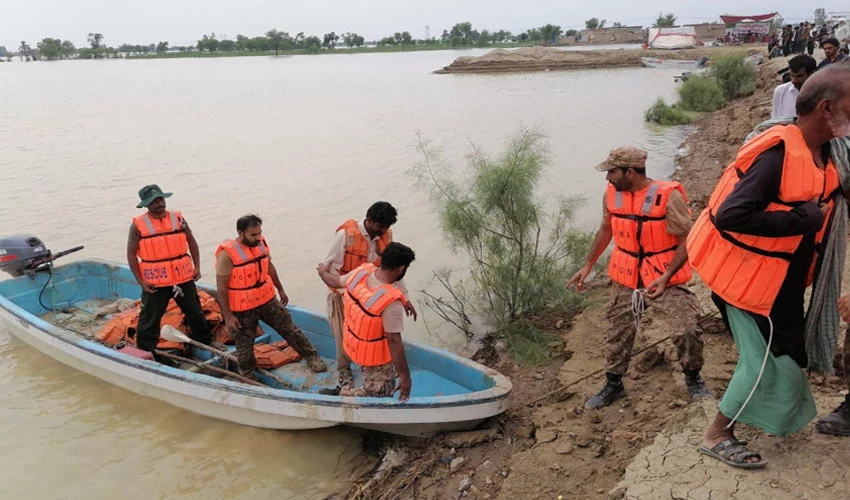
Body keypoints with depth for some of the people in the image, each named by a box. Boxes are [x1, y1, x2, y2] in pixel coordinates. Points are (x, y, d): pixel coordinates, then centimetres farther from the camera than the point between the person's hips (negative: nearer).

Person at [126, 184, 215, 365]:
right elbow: (131, 254, -4)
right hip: (154, 283, -3)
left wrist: (197, 266, 2)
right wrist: (140, 281, -9)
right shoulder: (138, 225, -6)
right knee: (150, 319, 4)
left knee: (195, 313, 16)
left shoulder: (178, 218, 2)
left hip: (183, 278, 3)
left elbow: (191, 241, 11)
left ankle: (206, 343, 35)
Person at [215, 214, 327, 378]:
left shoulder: (261, 243, -5)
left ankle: (312, 357, 27)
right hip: (242, 309, -5)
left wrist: (280, 290, 21)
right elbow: (222, 288, -18)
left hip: (268, 300, 5)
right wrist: (228, 316, -17)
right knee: (244, 345, 12)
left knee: (289, 328, 12)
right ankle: (248, 377, 33)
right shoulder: (227, 254, -23)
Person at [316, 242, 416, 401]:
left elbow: (335, 282, 3)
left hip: (353, 343, 8)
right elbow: (394, 341, -30)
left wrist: (323, 271, 26)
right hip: (375, 356, -8)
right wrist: (405, 376, -20)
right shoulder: (392, 302, -36)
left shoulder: (361, 271, -17)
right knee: (378, 396, 13)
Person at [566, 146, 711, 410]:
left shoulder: (669, 197, -20)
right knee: (618, 331, 10)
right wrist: (587, 266, 11)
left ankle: (693, 379, 20)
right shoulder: (612, 194, -4)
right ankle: (613, 385, 28)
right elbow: (606, 230, 12)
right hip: (625, 276, 5)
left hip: (664, 276, -4)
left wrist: (666, 277, -25)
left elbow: (688, 240, -15)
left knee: (685, 330, -9)